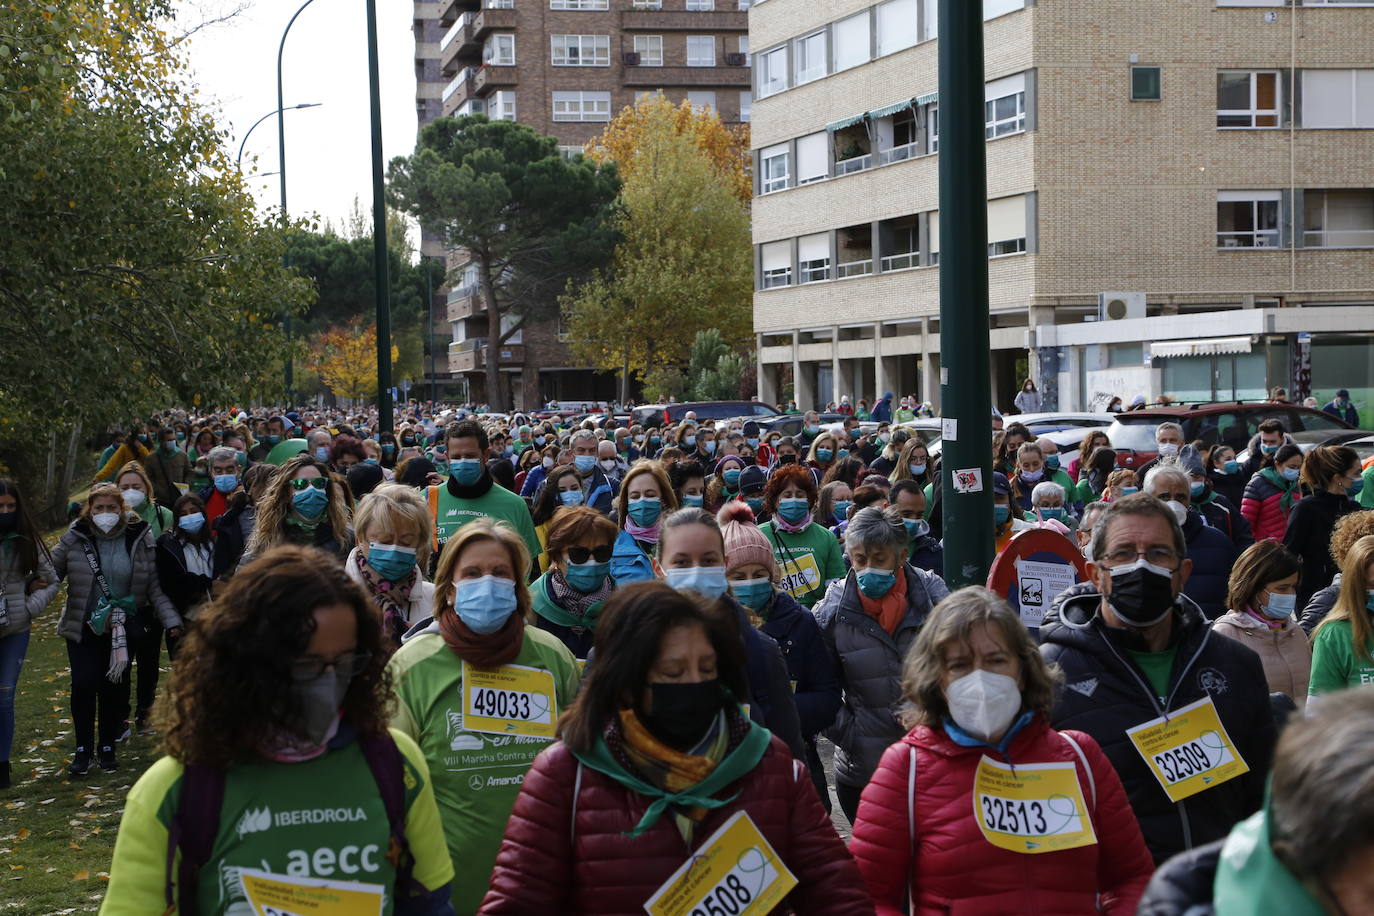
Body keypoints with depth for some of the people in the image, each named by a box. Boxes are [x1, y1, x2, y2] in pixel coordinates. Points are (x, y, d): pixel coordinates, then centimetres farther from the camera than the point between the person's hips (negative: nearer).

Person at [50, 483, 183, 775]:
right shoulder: (74, 539, -5)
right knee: (84, 685, -8)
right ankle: (83, 749, 8)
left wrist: (171, 619, -8)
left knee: (115, 686, 5)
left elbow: (154, 585, -1)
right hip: (82, 627, -1)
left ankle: (107, 747, 22)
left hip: (123, 628, 1)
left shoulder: (139, 538, -4)